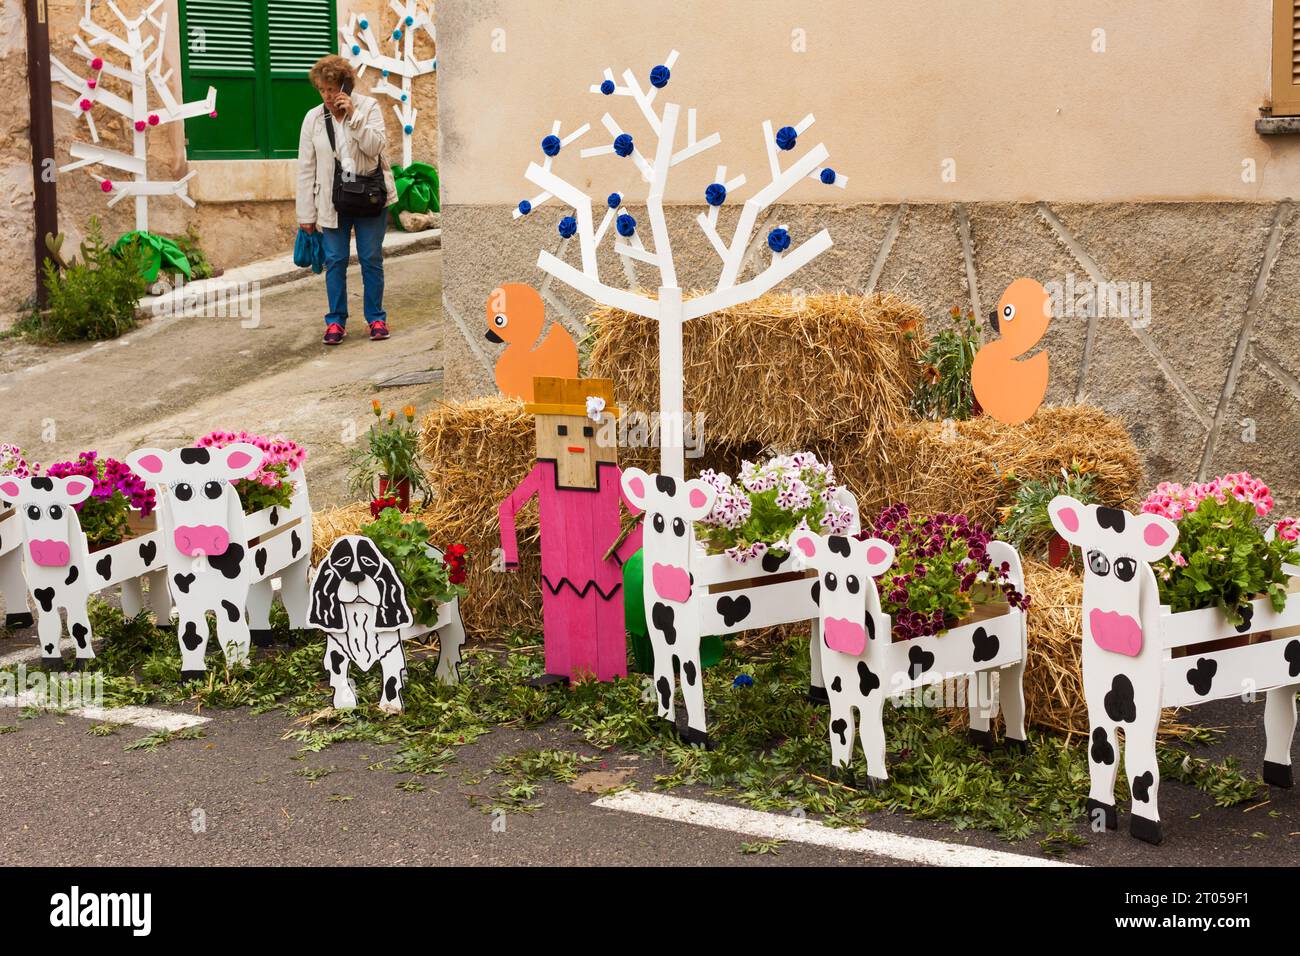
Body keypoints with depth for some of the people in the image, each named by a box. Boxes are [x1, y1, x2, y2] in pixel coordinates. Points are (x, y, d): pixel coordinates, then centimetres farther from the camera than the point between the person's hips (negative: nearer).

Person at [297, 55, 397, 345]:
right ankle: (336, 321, 12)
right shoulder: (313, 118, 1)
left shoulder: (368, 106, -4)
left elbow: (376, 146, -16)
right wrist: (306, 214, -1)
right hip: (333, 201, 1)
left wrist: (353, 115, -22)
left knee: (372, 258, 4)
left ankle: (376, 318, 16)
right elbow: (306, 168, 1)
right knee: (335, 260, 3)